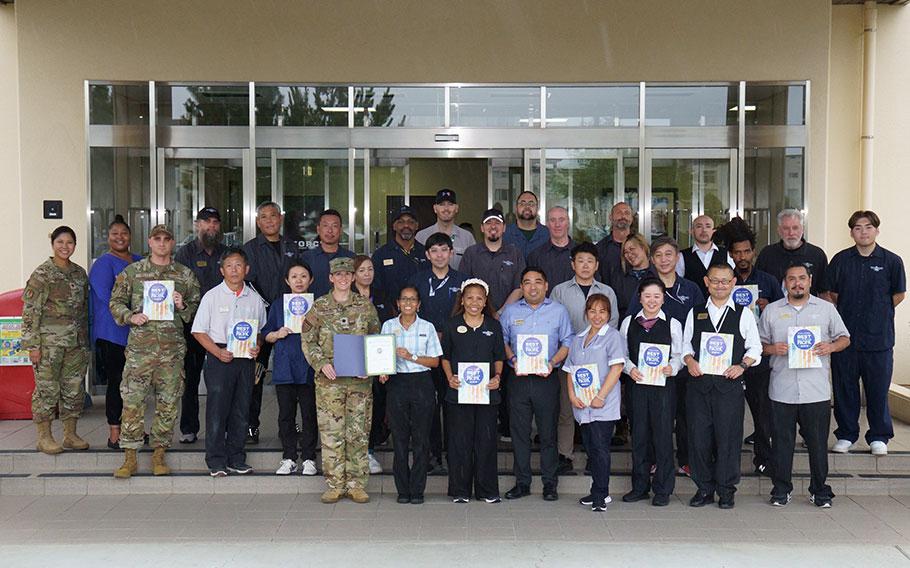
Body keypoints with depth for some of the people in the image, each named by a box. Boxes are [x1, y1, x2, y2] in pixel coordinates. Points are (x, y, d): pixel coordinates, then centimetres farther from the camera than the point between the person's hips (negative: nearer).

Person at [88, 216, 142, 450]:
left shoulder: (140, 261, 16)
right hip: (113, 332, -6)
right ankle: (114, 434, 4)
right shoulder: (103, 263, -5)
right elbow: (105, 296, -15)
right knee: (116, 382, -3)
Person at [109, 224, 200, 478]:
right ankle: (130, 458, 5)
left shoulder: (185, 275, 10)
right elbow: (115, 302, 8)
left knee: (168, 403, 4)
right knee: (132, 401, -4)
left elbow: (197, 306, 13)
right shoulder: (132, 272, 7)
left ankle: (159, 455, 16)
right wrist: (130, 317, -9)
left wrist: (183, 307, -8)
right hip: (139, 346, -1)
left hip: (173, 349, 1)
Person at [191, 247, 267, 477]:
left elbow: (261, 330, 16)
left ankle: (236, 459, 18)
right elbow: (199, 331, -1)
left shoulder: (255, 298, 7)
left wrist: (257, 347, -6)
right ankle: (216, 462, 6)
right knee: (217, 410, -3)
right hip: (219, 358, -3)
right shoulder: (212, 296, 0)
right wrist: (218, 352, -13)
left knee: (241, 410, 8)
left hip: (246, 358, 3)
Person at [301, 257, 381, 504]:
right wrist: (321, 363, -11)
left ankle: (357, 484, 11)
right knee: (331, 433, 0)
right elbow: (307, 340, 4)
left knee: (359, 432, 3)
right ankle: (335, 485, 9)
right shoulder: (319, 307, 4)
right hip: (329, 379, -1)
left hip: (360, 379, 1)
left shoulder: (366, 306, 7)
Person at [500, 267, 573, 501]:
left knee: (548, 433, 3)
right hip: (518, 378, 2)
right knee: (519, 432, 5)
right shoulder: (510, 311, 8)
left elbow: (567, 342, 5)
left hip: (547, 379, -1)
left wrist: (552, 362, -10)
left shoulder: (558, 310, 5)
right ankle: (522, 482, 15)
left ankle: (549, 483, 13)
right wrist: (512, 359, -5)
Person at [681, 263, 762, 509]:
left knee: (728, 436, -1)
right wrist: (689, 360, -5)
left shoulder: (743, 314, 7)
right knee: (699, 436, 2)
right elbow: (686, 343, 14)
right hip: (699, 382, 2)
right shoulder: (695, 313, 12)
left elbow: (755, 347, 6)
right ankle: (704, 488, 14)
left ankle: (726, 490, 12)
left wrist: (742, 365, -10)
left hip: (730, 384, -2)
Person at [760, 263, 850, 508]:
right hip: (782, 390, 0)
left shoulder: (827, 308, 9)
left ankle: (820, 490, 18)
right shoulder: (771, 310, 9)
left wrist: (831, 346, -8)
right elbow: (760, 343, 12)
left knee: (818, 442, 4)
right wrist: (772, 349, -9)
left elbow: (845, 338, 13)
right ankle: (781, 490, 15)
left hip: (816, 389, 0)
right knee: (781, 442, 4)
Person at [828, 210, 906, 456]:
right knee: (844, 387, 8)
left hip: (879, 337, -2)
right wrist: (847, 312, 7)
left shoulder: (891, 261, -2)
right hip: (845, 334, 2)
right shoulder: (841, 260, 4)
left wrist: (878, 313, 9)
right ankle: (846, 435, 21)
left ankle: (879, 437, 21)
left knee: (878, 388, 5)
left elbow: (899, 295, 8)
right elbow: (832, 293, 13)